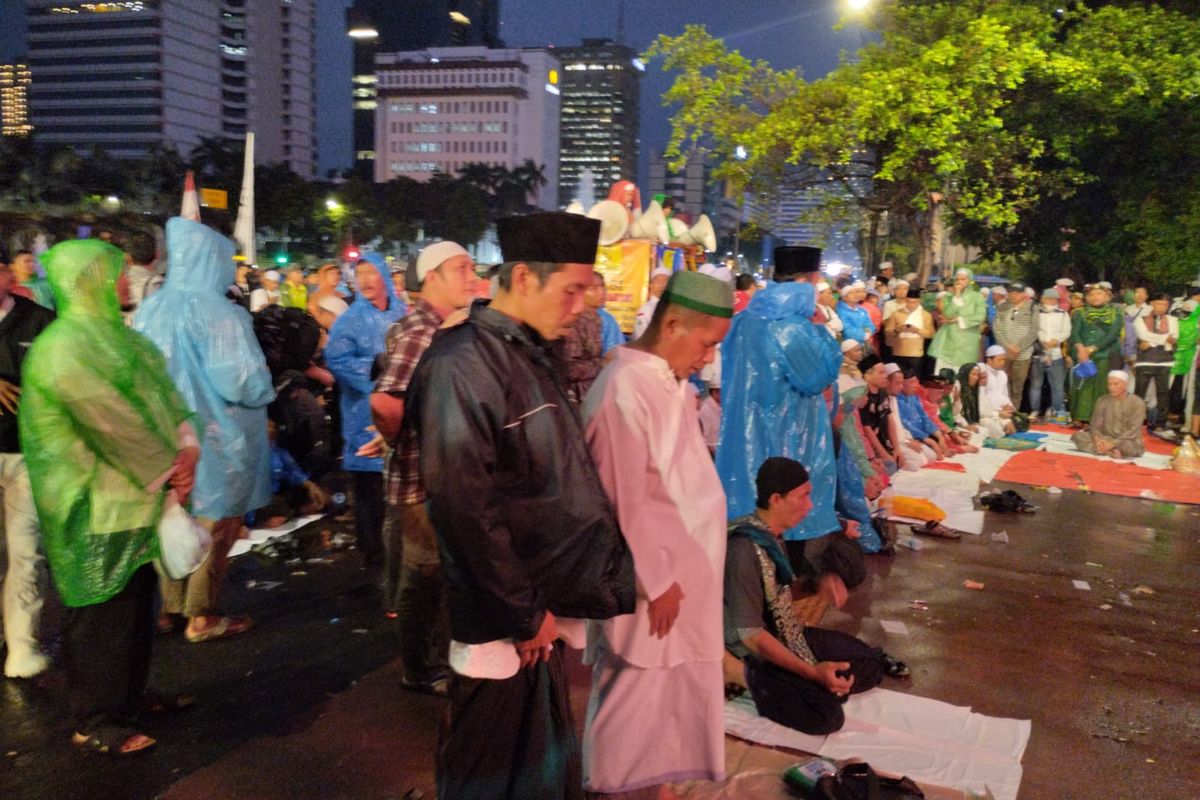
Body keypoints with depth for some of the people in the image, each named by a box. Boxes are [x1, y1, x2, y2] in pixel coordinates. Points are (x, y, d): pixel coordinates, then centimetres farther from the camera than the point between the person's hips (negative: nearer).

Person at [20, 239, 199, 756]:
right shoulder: (62, 348, -16)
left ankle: (130, 694, 34)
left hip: (136, 496, 8)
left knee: (137, 604, 18)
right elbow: (111, 421, -22)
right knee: (102, 614, 2)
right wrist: (165, 470, -14)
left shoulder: (118, 336, 11)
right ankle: (95, 721, 16)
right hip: (96, 505, -8)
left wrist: (185, 447, -10)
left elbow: (163, 391, 6)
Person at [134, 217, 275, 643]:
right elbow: (245, 383, -24)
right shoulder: (220, 314, -20)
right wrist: (265, 388, -3)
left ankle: (171, 605, 29)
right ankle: (202, 617, 16)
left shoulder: (150, 310, 1)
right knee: (214, 525, 7)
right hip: (217, 439, -6)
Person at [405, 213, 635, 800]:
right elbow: (463, 506, -24)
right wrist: (524, 612, -16)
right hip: (502, 624, -8)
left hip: (540, 607, 8)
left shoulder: (528, 355, 9)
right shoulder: (462, 364, -19)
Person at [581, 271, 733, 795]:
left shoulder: (672, 381, 4)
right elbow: (626, 502, -22)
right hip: (651, 573, -9)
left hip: (684, 563, 9)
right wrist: (657, 580, -15)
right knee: (635, 689, 8)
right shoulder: (625, 389, -24)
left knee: (679, 685, 21)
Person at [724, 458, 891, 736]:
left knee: (871, 666, 10)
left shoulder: (770, 536, 0)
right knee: (826, 716, -24)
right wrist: (811, 672, -28)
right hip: (760, 657, -9)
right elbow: (749, 634, -28)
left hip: (789, 636, 9)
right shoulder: (743, 550, -30)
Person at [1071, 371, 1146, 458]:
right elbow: (1095, 425, 2)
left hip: (1129, 441, -4)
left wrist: (1112, 444, -23)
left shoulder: (1137, 403, -8)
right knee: (1078, 436, -21)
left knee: (1128, 446, -41)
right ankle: (1111, 452, -29)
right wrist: (1098, 440, -20)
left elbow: (1133, 431, -15)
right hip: (1105, 439, 5)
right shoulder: (1102, 401, 4)